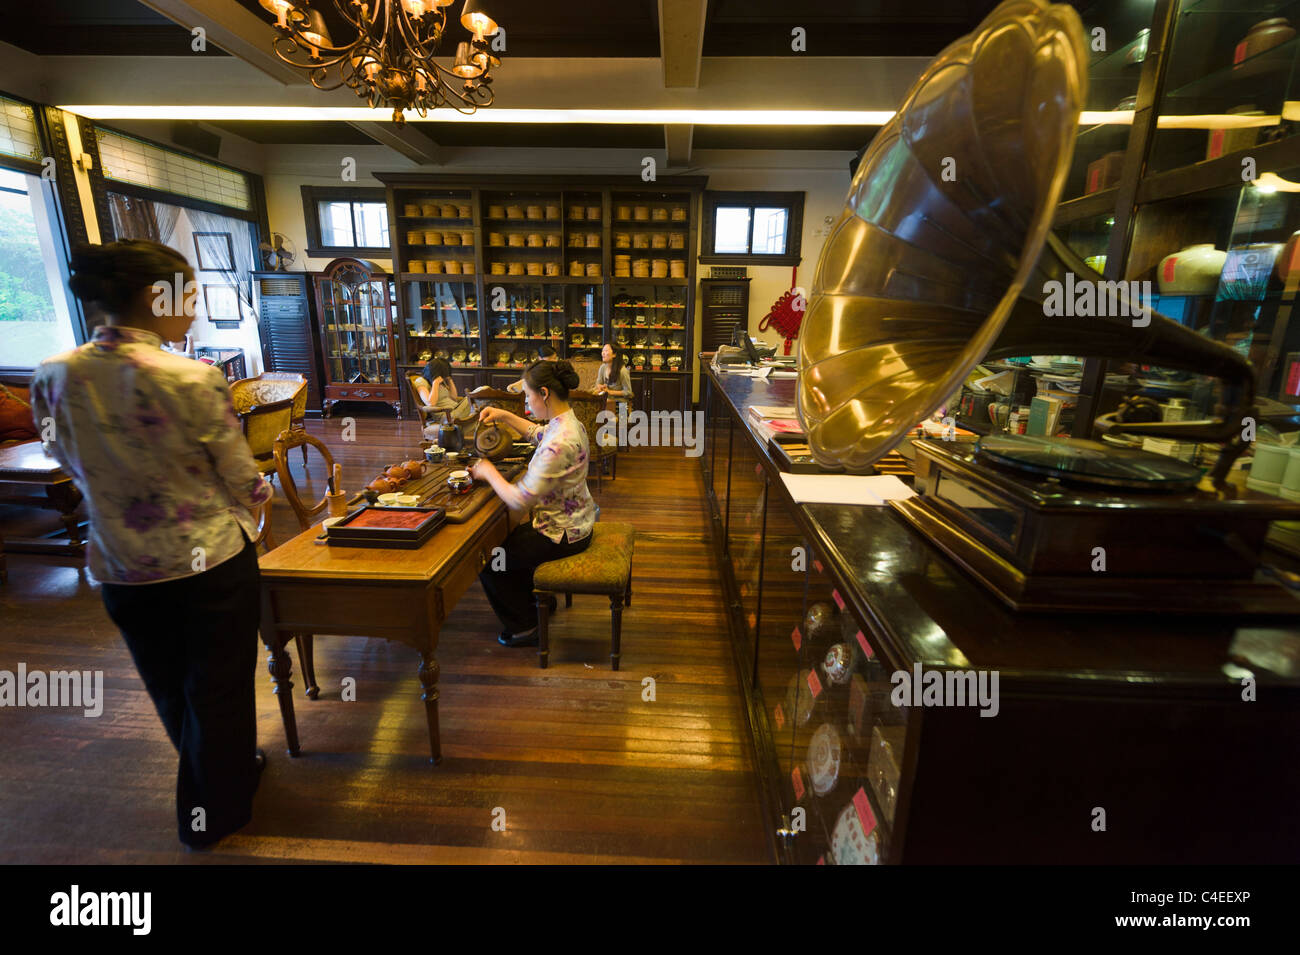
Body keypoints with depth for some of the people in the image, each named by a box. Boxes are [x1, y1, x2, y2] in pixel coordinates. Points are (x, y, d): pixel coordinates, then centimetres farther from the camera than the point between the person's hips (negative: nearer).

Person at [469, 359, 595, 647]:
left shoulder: (558, 444, -33)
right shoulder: (568, 421, -2)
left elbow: (519, 500, -30)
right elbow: (539, 433, 23)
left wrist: (489, 472, -14)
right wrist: (505, 416, 11)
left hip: (563, 533, -9)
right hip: (575, 521, 9)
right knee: (506, 538, 27)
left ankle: (525, 628, 24)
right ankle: (538, 599, 42)